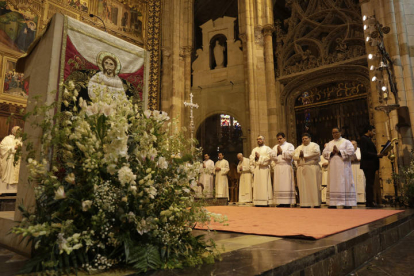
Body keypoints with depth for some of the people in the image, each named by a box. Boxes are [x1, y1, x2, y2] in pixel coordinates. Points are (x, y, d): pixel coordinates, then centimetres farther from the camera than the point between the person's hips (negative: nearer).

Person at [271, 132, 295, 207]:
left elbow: (290, 155, -10)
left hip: (286, 168, -4)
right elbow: (272, 157, 8)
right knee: (278, 186, 1)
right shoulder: (275, 147, 19)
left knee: (286, 185, -6)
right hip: (278, 168, 4)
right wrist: (277, 152, -8)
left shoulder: (289, 145, 6)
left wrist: (282, 151, -7)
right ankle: (280, 203, 4)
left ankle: (287, 202, -3)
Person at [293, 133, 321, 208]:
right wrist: (299, 155, -12)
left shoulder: (315, 145, 7)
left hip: (312, 168, -4)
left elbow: (316, 153, -13)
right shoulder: (299, 147, 20)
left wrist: (304, 155, -8)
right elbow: (294, 157, 9)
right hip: (301, 169, 4)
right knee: (303, 187, 0)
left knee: (314, 186, -6)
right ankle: (306, 204, 3)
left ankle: (316, 204, -3)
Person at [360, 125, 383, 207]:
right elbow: (364, 153, -19)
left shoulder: (367, 139, 21)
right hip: (368, 164, -10)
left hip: (371, 165, 10)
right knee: (369, 183, -10)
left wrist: (378, 155, 8)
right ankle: (370, 202, -8)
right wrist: (376, 155, -16)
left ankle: (370, 202, 15)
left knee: (370, 183, 10)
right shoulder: (364, 139, -9)